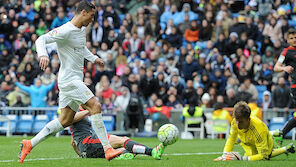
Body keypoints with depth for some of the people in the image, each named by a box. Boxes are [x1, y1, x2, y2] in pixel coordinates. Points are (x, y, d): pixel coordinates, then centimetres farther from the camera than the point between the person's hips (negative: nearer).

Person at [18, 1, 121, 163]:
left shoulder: (82, 29, 14)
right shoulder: (66, 31, -15)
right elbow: (41, 40, -21)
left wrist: (93, 58, 20)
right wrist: (43, 55, -40)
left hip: (75, 79, 10)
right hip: (69, 79, -10)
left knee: (65, 120, 8)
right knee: (95, 106, -17)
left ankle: (29, 144, 13)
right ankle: (107, 150, -15)